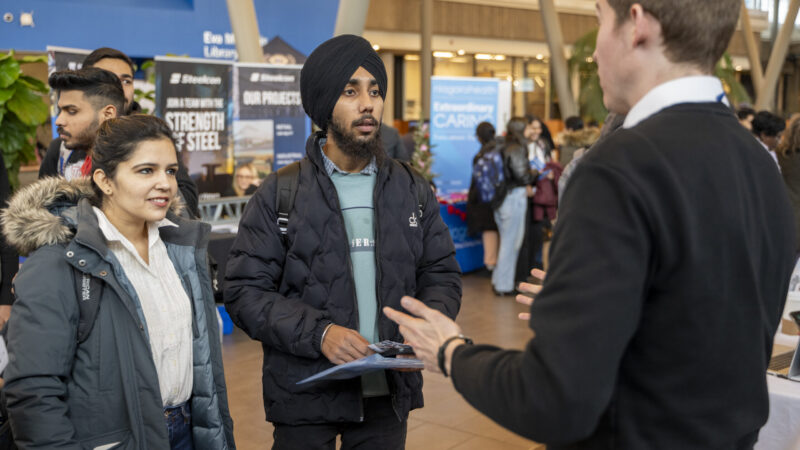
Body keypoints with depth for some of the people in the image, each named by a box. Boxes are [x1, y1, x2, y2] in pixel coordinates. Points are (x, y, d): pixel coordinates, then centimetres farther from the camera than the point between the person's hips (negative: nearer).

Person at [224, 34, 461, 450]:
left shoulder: (412, 189, 5)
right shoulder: (280, 193, -5)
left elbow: (442, 274, 8)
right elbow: (245, 291, -8)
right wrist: (318, 333, -22)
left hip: (389, 393, 3)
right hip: (306, 399, -2)